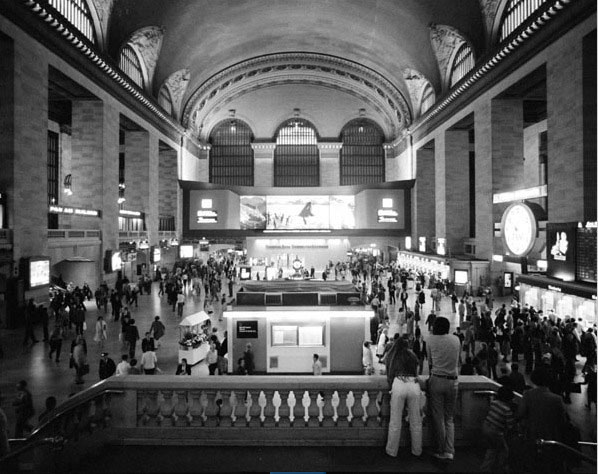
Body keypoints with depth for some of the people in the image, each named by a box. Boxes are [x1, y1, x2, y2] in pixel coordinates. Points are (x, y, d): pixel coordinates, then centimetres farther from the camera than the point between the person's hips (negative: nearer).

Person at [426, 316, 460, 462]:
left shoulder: (431, 340, -3)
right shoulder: (456, 339, 3)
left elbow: (429, 361, 4)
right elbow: (457, 361, 12)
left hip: (437, 380, -3)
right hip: (453, 381, 3)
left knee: (438, 417, 6)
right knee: (449, 418, 13)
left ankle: (441, 452, 11)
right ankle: (449, 451, 6)